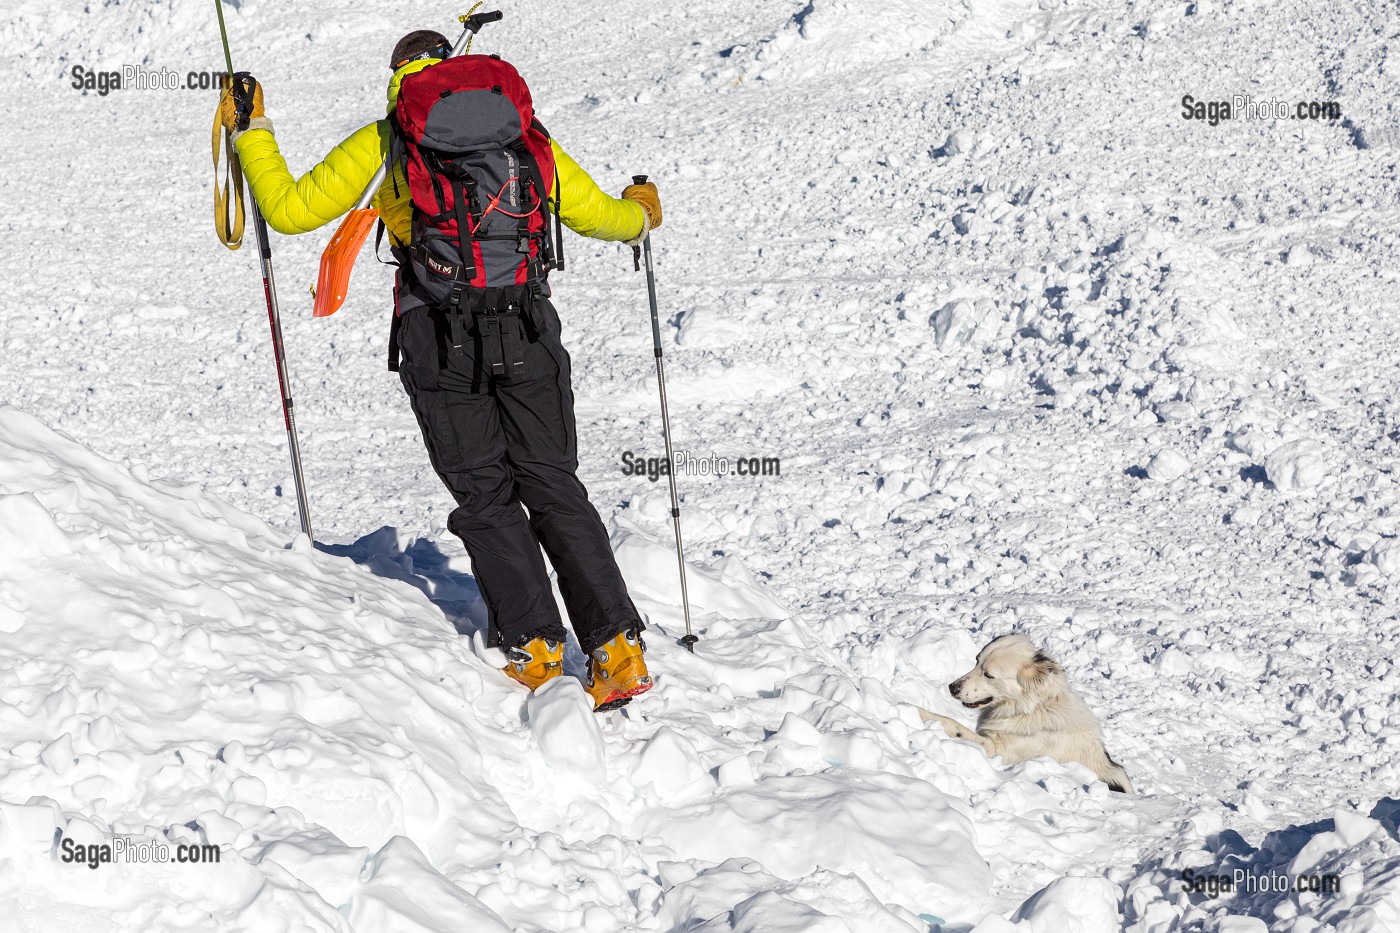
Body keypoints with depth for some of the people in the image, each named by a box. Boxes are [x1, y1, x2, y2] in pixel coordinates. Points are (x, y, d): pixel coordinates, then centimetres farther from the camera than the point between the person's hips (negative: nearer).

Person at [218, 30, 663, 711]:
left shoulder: (383, 139, 9)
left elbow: (290, 209, 11)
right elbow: (594, 213, 20)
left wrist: (250, 135, 26)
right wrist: (639, 217, 42)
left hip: (438, 336, -2)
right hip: (526, 328, 2)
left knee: (485, 496, 8)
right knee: (553, 488, 8)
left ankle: (534, 646, -1)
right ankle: (617, 649, 1)